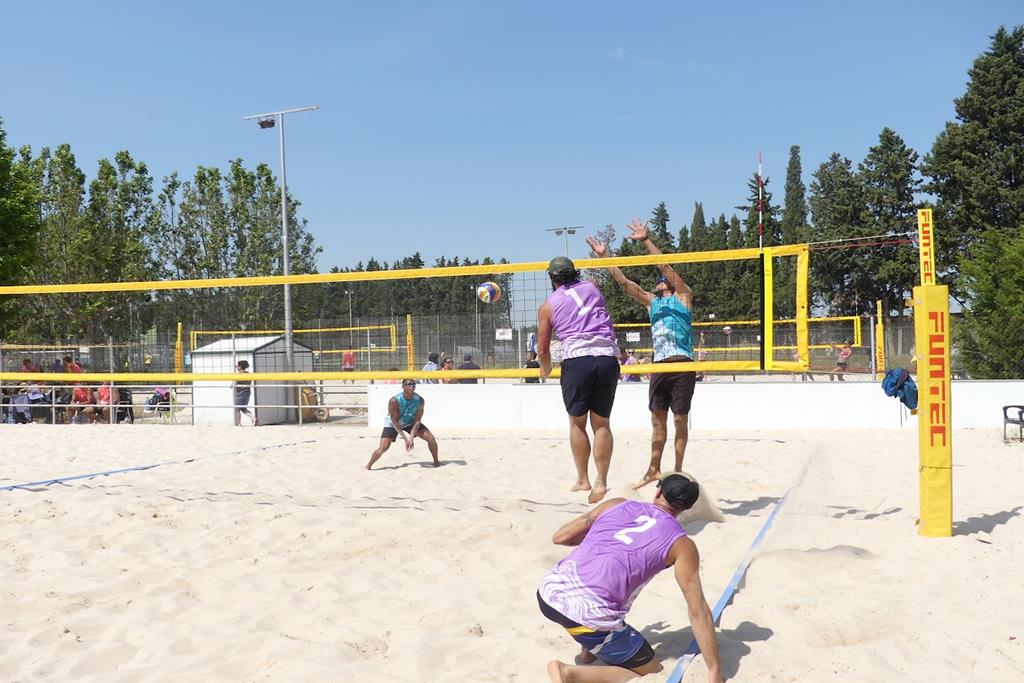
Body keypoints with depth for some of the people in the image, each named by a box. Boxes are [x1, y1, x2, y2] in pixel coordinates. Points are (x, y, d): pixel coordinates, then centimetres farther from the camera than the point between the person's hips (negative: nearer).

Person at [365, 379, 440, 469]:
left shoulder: (420, 400, -23)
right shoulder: (394, 401, -33)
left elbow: (417, 420, -19)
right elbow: (395, 421, -27)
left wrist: (411, 437, -29)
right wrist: (405, 438, -32)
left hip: (410, 423, 3)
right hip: (392, 424, -3)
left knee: (431, 438, -10)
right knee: (383, 448, -17)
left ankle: (436, 461, 10)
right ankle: (368, 466, 3)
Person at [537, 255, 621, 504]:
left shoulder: (548, 305, 9)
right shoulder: (591, 287, 18)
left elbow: (543, 349, 10)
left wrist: (545, 370, 29)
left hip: (576, 359, -3)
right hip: (608, 356, 3)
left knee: (577, 422, 11)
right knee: (602, 423, 6)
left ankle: (583, 480, 14)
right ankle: (601, 483, 2)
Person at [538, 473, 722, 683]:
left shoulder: (616, 505, 16)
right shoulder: (681, 545, 8)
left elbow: (560, 537, 20)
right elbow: (699, 612, 4)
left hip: (548, 593, 6)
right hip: (589, 617, -5)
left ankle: (589, 650, 32)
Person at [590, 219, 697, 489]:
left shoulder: (683, 296, 4)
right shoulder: (651, 301, 18)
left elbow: (666, 266, -8)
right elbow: (623, 282, 14)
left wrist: (646, 241, -15)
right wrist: (604, 256, 9)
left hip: (682, 366, -6)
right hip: (659, 366, 6)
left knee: (680, 419, 1)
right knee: (658, 418, 9)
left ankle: (678, 472, 8)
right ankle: (654, 469, 17)